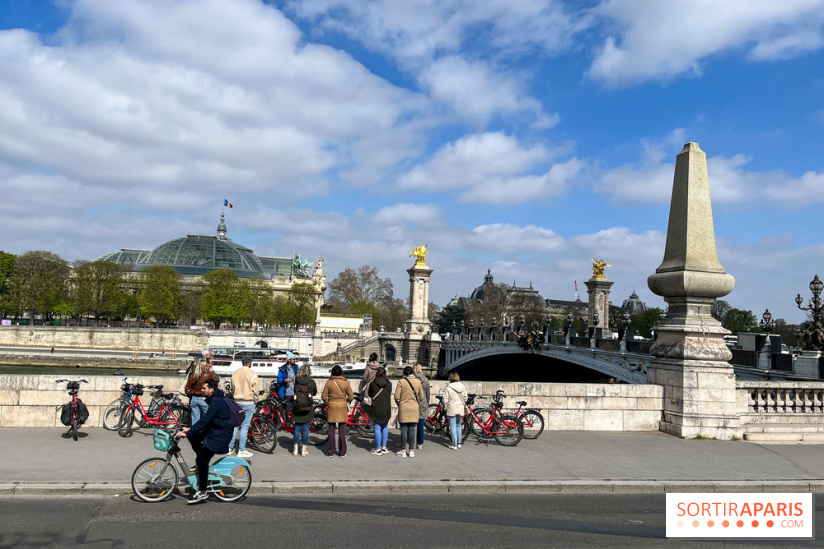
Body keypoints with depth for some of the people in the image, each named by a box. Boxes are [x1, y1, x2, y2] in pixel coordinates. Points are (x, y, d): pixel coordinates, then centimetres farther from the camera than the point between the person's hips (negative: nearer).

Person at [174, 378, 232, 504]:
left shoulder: (216, 402, -20)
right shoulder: (214, 400, 13)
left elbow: (204, 421, -25)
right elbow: (205, 419, 20)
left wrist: (187, 433, -24)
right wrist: (190, 429, 12)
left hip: (220, 437, -11)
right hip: (214, 432, 11)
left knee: (202, 460, -17)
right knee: (193, 436, 10)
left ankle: (202, 492, -8)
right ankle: (202, 462, 22)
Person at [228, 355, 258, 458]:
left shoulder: (235, 373, 6)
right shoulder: (252, 374, -9)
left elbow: (232, 389, 13)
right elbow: (255, 391, -6)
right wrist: (255, 403, 6)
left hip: (237, 402, 5)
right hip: (248, 402, -5)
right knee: (245, 426, -1)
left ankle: (230, 448, 17)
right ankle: (241, 450, 2)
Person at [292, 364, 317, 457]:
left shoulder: (296, 381, -3)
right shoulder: (311, 382, -6)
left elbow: (294, 391, 1)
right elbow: (315, 392, 8)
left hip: (297, 408, 2)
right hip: (307, 408, -2)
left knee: (297, 428, 11)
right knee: (305, 428, 6)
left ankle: (295, 449, 15)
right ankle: (304, 450, 10)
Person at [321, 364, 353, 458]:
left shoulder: (329, 382, -5)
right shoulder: (345, 382, -5)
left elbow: (324, 396, -2)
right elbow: (351, 396, -3)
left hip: (332, 407, 0)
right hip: (342, 408, 0)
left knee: (331, 430, 8)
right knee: (342, 430, 6)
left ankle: (331, 452, 11)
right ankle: (342, 452, 11)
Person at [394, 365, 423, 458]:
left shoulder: (401, 381, -7)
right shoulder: (418, 382, 1)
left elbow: (397, 396, -7)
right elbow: (421, 397, 7)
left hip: (403, 408, -2)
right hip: (414, 408, 2)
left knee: (404, 429, 3)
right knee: (411, 429, 7)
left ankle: (403, 451, 7)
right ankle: (411, 451, 10)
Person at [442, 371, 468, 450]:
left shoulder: (448, 388, -14)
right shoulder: (462, 386, -1)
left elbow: (445, 401, -12)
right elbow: (465, 398, 6)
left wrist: (445, 405, 8)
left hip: (452, 409, -4)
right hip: (461, 409, 4)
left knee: (453, 427, 3)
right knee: (458, 426, 17)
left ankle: (454, 445, 5)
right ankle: (459, 443, 21)